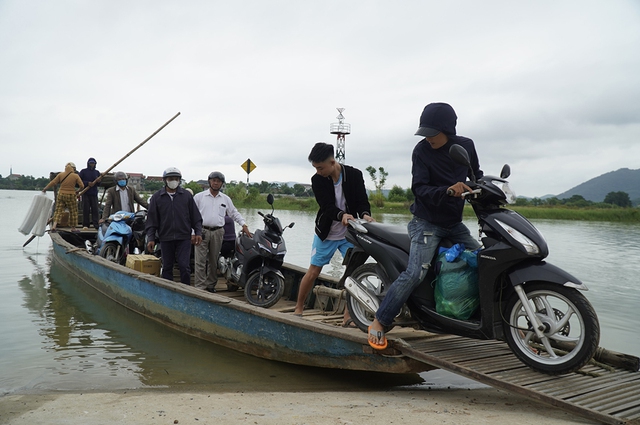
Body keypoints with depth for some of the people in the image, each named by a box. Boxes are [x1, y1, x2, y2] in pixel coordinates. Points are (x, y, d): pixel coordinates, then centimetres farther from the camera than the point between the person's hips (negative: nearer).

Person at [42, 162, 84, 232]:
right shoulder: (76, 176, -6)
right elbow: (82, 186, -9)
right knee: (73, 212, 10)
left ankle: (54, 226, -5)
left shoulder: (60, 175, 1)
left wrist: (45, 188, 14)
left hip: (61, 195, 3)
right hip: (71, 196, -3)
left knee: (58, 211, 8)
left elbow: (53, 182, 2)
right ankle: (73, 228, 18)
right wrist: (79, 191, 12)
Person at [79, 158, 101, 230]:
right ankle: (85, 225, 3)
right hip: (85, 193, -2)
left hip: (94, 193, 2)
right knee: (86, 209, -3)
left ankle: (96, 224, -6)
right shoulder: (83, 171, 5)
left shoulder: (97, 172, 15)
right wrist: (87, 183, -14)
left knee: (95, 209, -4)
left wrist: (98, 181, -10)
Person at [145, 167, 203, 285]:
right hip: (166, 238, 1)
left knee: (184, 266, -5)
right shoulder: (157, 197, 5)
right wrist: (151, 238, -1)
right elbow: (152, 220, 5)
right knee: (167, 267, 9)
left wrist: (198, 232, 0)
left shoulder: (187, 195, 5)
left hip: (184, 237, -1)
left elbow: (196, 217, 8)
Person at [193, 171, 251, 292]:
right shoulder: (199, 197, 6)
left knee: (213, 261, 8)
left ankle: (211, 285, 18)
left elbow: (234, 213, 18)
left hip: (218, 232, 2)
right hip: (202, 231, -2)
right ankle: (199, 287, -4)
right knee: (200, 260, -6)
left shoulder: (226, 199, 13)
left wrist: (244, 225, 5)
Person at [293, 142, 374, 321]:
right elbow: (327, 206, -22)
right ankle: (298, 308, 22)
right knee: (313, 272, 5)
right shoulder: (317, 180, -12)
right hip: (326, 232, 0)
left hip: (349, 233, 0)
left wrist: (365, 214, -37)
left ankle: (348, 316, -1)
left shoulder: (354, 175, -11)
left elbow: (362, 200, -14)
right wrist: (342, 215, -43)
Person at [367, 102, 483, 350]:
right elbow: (419, 189, -21)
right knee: (414, 273, -20)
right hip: (427, 223, -6)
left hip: (454, 223, 6)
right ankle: (379, 322, -9)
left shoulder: (466, 146, 1)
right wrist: (448, 191, -37)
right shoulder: (422, 150, -14)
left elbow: (476, 174, 17)